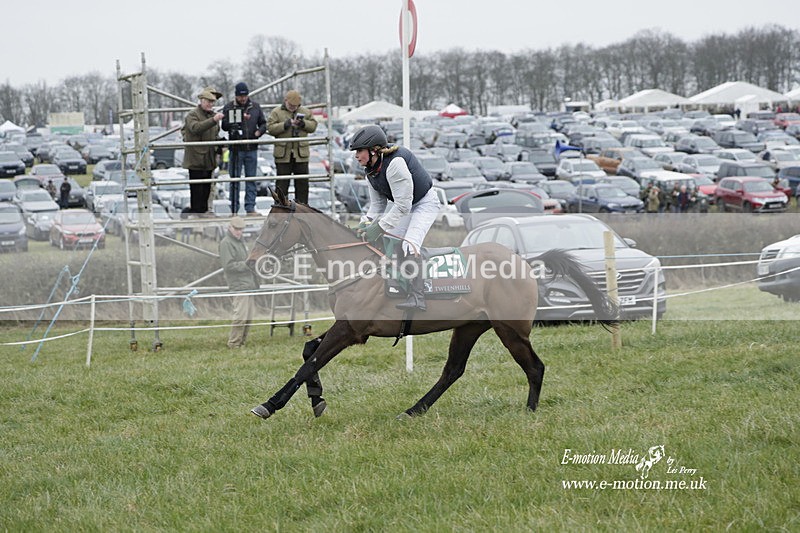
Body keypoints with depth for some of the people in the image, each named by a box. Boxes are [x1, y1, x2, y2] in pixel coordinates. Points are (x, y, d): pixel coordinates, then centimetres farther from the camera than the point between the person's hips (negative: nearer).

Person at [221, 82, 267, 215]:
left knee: (251, 178, 6)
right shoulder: (229, 108, 0)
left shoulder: (255, 107, 8)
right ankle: (234, 209, 6)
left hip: (252, 149, 3)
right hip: (236, 149, -3)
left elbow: (263, 123, 15)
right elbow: (224, 125, -9)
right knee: (235, 179, 1)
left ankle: (250, 208, 11)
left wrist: (260, 131, -6)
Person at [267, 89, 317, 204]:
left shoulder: (305, 112, 11)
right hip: (283, 155, -2)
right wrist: (285, 124, -17)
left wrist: (303, 123, -11)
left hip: (301, 154, 2)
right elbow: (270, 128, -8)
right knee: (282, 183, 2)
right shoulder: (276, 112, 2)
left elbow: (313, 126, 7)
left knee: (302, 182, 7)